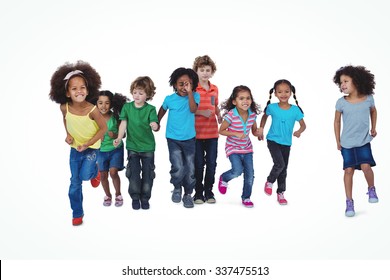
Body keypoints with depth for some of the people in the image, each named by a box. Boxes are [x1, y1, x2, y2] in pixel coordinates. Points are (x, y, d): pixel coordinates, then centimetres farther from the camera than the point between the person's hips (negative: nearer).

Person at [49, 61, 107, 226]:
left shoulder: (92, 110, -29)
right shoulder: (64, 107, -18)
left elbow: (103, 128, -16)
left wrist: (88, 143, -21)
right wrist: (68, 134, -6)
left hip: (91, 148, -3)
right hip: (75, 148, 3)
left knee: (85, 175, -16)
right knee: (75, 183, 7)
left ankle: (95, 172, 23)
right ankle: (77, 213, 25)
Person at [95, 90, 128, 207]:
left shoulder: (115, 117, -13)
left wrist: (115, 135, -23)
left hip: (115, 149, -2)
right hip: (101, 150, 2)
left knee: (113, 172, -10)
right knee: (103, 175, 8)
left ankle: (118, 194, 14)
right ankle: (108, 195, 32)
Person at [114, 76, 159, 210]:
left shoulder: (150, 109, -9)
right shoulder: (127, 107, -2)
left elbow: (154, 124, -20)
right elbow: (123, 124, -4)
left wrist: (155, 126, -44)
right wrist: (119, 138, -17)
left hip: (148, 146, -1)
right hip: (132, 146, 1)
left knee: (147, 173, 6)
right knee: (133, 173, 2)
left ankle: (145, 198, 20)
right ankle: (135, 198, 17)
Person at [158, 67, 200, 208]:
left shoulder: (195, 96, -6)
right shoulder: (169, 99, -3)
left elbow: (193, 109, -24)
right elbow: (162, 110, 17)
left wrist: (190, 92, -30)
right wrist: (157, 123, 23)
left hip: (189, 139, 1)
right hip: (173, 138, -1)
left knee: (190, 169, 5)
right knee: (178, 168, -10)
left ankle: (188, 194, 24)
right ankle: (177, 188, 19)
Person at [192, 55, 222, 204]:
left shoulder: (215, 89, 8)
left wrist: (220, 117, 3)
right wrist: (201, 112, -21)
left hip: (212, 132, 4)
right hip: (197, 132, -4)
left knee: (211, 164, 8)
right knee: (198, 164, 5)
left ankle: (209, 191, 21)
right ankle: (198, 193, 17)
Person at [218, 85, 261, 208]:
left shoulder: (252, 115, -8)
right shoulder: (230, 115, -21)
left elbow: (254, 131, 6)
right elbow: (221, 131, -13)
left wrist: (258, 132, -17)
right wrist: (236, 134, -24)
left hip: (247, 148, 5)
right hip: (233, 148, -4)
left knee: (250, 174, 4)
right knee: (238, 170, -19)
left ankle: (246, 197, 25)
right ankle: (223, 178, 16)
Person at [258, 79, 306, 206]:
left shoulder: (295, 110, -8)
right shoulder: (272, 107, -7)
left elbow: (303, 125, -2)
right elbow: (264, 116, 14)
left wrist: (299, 131, -23)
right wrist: (261, 129, 5)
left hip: (286, 143, 2)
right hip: (273, 140, -2)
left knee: (284, 169, 11)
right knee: (279, 164, -19)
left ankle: (280, 193, 25)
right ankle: (269, 182, 9)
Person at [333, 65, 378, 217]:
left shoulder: (368, 98, -6)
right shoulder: (341, 102, -9)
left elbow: (373, 111, 16)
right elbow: (337, 121, 3)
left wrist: (373, 128, 12)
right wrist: (338, 141, 4)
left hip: (364, 141, 0)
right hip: (347, 143, 0)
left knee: (366, 166, -14)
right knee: (349, 170, -1)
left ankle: (371, 189, 16)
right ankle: (349, 203, 9)